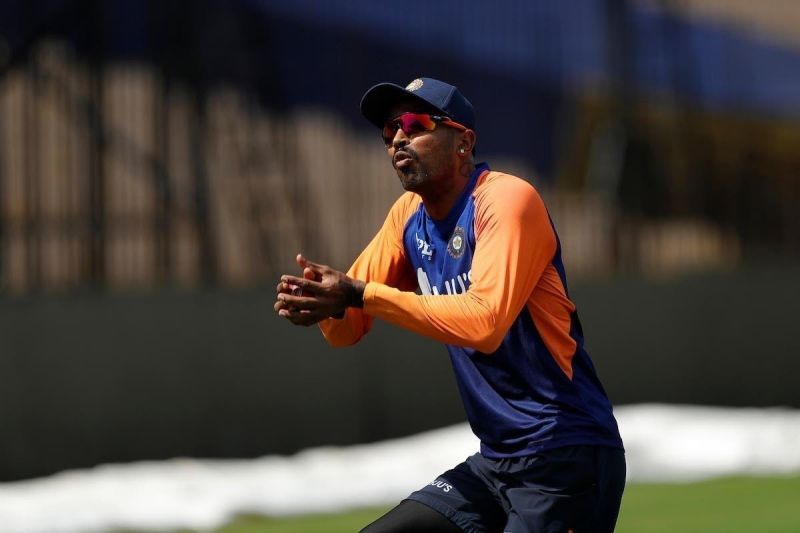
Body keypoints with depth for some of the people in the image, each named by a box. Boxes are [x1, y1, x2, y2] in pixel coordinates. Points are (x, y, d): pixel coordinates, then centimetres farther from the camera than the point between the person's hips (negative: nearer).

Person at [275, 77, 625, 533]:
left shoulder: (507, 200, -14)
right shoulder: (409, 216, 11)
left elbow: (485, 323, -29)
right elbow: (347, 330, 9)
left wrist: (363, 295, -28)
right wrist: (320, 301, -15)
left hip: (565, 461, -8)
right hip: (495, 462, 8)